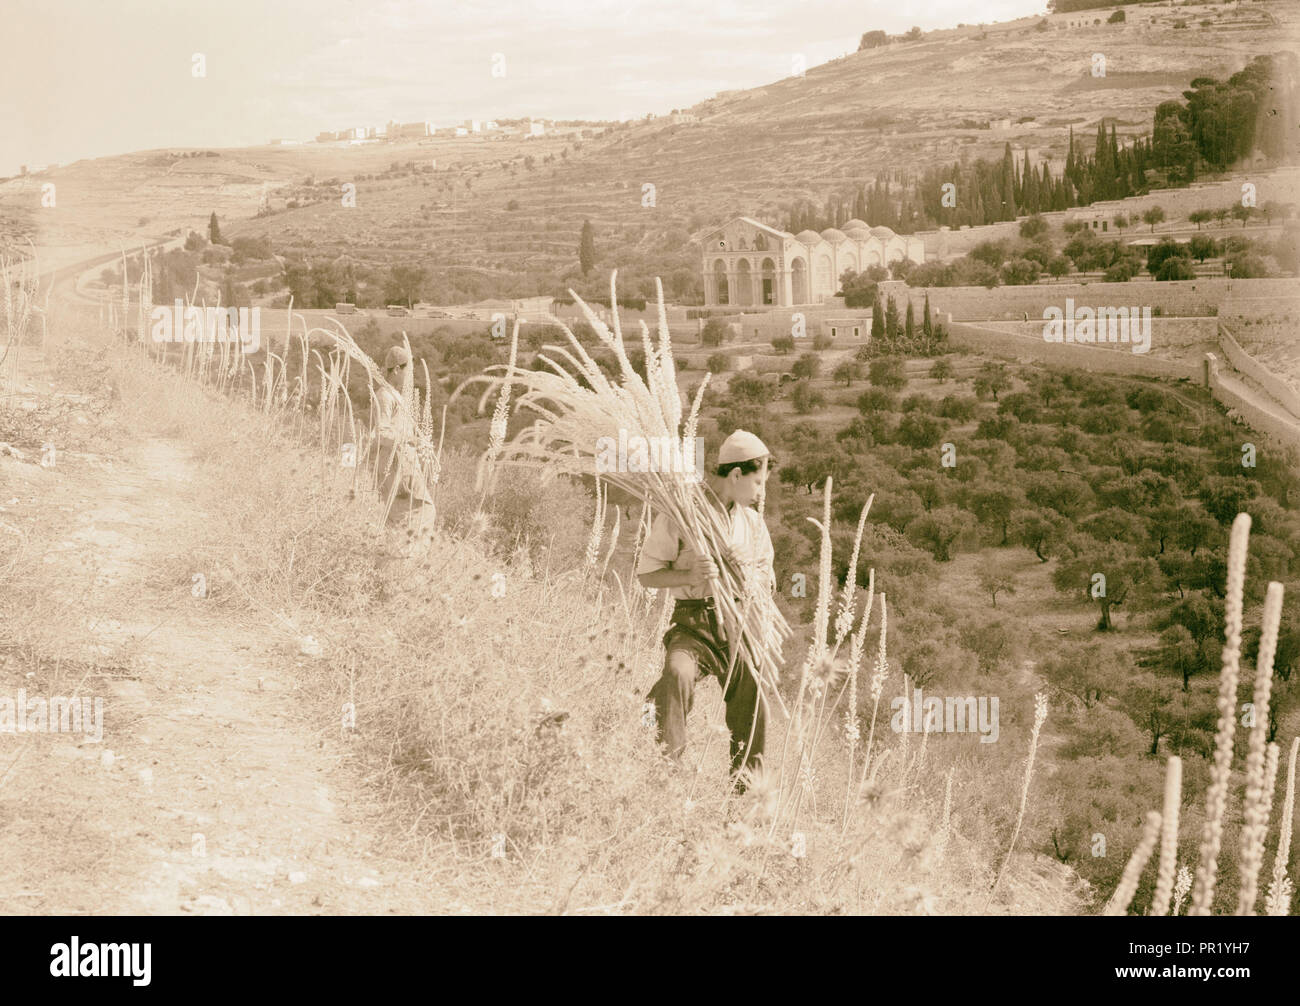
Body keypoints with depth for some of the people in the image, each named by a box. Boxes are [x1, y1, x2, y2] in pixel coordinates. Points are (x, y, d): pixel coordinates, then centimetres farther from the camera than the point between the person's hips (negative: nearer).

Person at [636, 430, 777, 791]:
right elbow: (646, 573, -2)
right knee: (678, 675, -32)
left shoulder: (753, 522, 15)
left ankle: (746, 783, 8)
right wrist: (689, 576, -19)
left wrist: (746, 570, -5)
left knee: (751, 694, -10)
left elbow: (768, 582, 19)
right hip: (693, 624, -4)